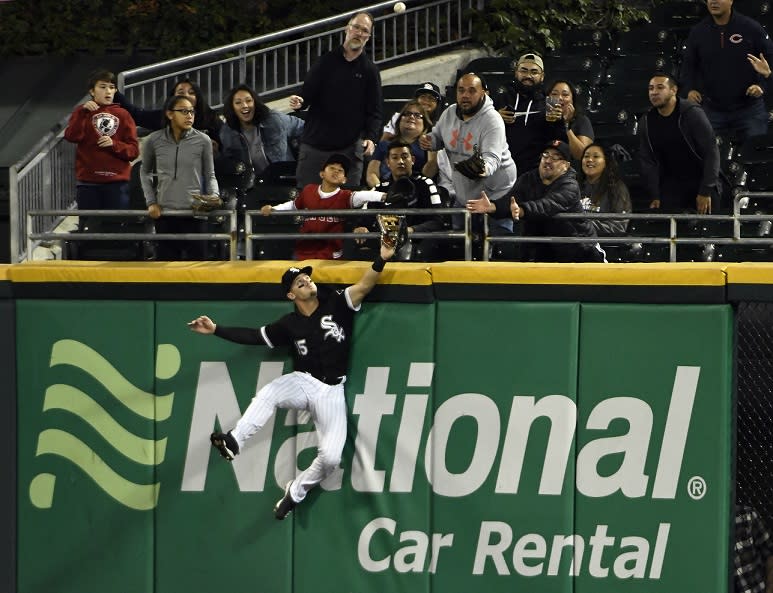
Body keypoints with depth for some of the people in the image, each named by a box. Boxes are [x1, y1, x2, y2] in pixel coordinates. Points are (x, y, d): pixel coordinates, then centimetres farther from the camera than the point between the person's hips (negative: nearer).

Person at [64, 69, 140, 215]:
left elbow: (134, 150, 5)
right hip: (88, 183, 0)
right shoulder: (82, 113, 9)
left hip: (117, 183, 0)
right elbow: (71, 136, -9)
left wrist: (114, 144, -12)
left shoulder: (123, 115, 9)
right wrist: (83, 112, -17)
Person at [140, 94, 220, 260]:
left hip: (194, 213, -2)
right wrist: (151, 201, 6)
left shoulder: (203, 140, -1)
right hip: (164, 213, 2)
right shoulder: (154, 140, 3)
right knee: (168, 260, 7)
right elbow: (145, 172, 17)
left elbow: (210, 175, 5)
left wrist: (214, 197, -14)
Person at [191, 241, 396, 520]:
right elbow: (253, 336, 6)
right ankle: (233, 442, -39)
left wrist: (382, 259, -32)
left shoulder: (337, 304, -2)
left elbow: (363, 287, -15)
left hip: (331, 391, -1)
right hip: (302, 383, 1)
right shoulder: (289, 325, 2)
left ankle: (295, 492, 9)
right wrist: (216, 329, -2)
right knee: (268, 393, -35)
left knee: (331, 457, -15)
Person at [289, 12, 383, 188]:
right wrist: (299, 102, -17)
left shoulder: (370, 71, 5)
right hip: (314, 146, 1)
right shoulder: (326, 62, 7)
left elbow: (374, 111, 2)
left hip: (349, 148, -1)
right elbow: (307, 93, 7)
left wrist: (371, 137, -15)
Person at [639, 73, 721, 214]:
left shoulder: (692, 113, -13)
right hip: (671, 185, 4)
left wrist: (706, 192, -19)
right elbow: (648, 161, 5)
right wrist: (655, 196, -5)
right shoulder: (646, 122, 2)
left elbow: (711, 152, -15)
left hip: (701, 181, -4)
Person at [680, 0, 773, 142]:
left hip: (749, 109, -2)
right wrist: (690, 89, -5)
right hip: (713, 109, 2)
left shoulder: (751, 28, -5)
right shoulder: (698, 32, 3)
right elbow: (688, 65, 12)